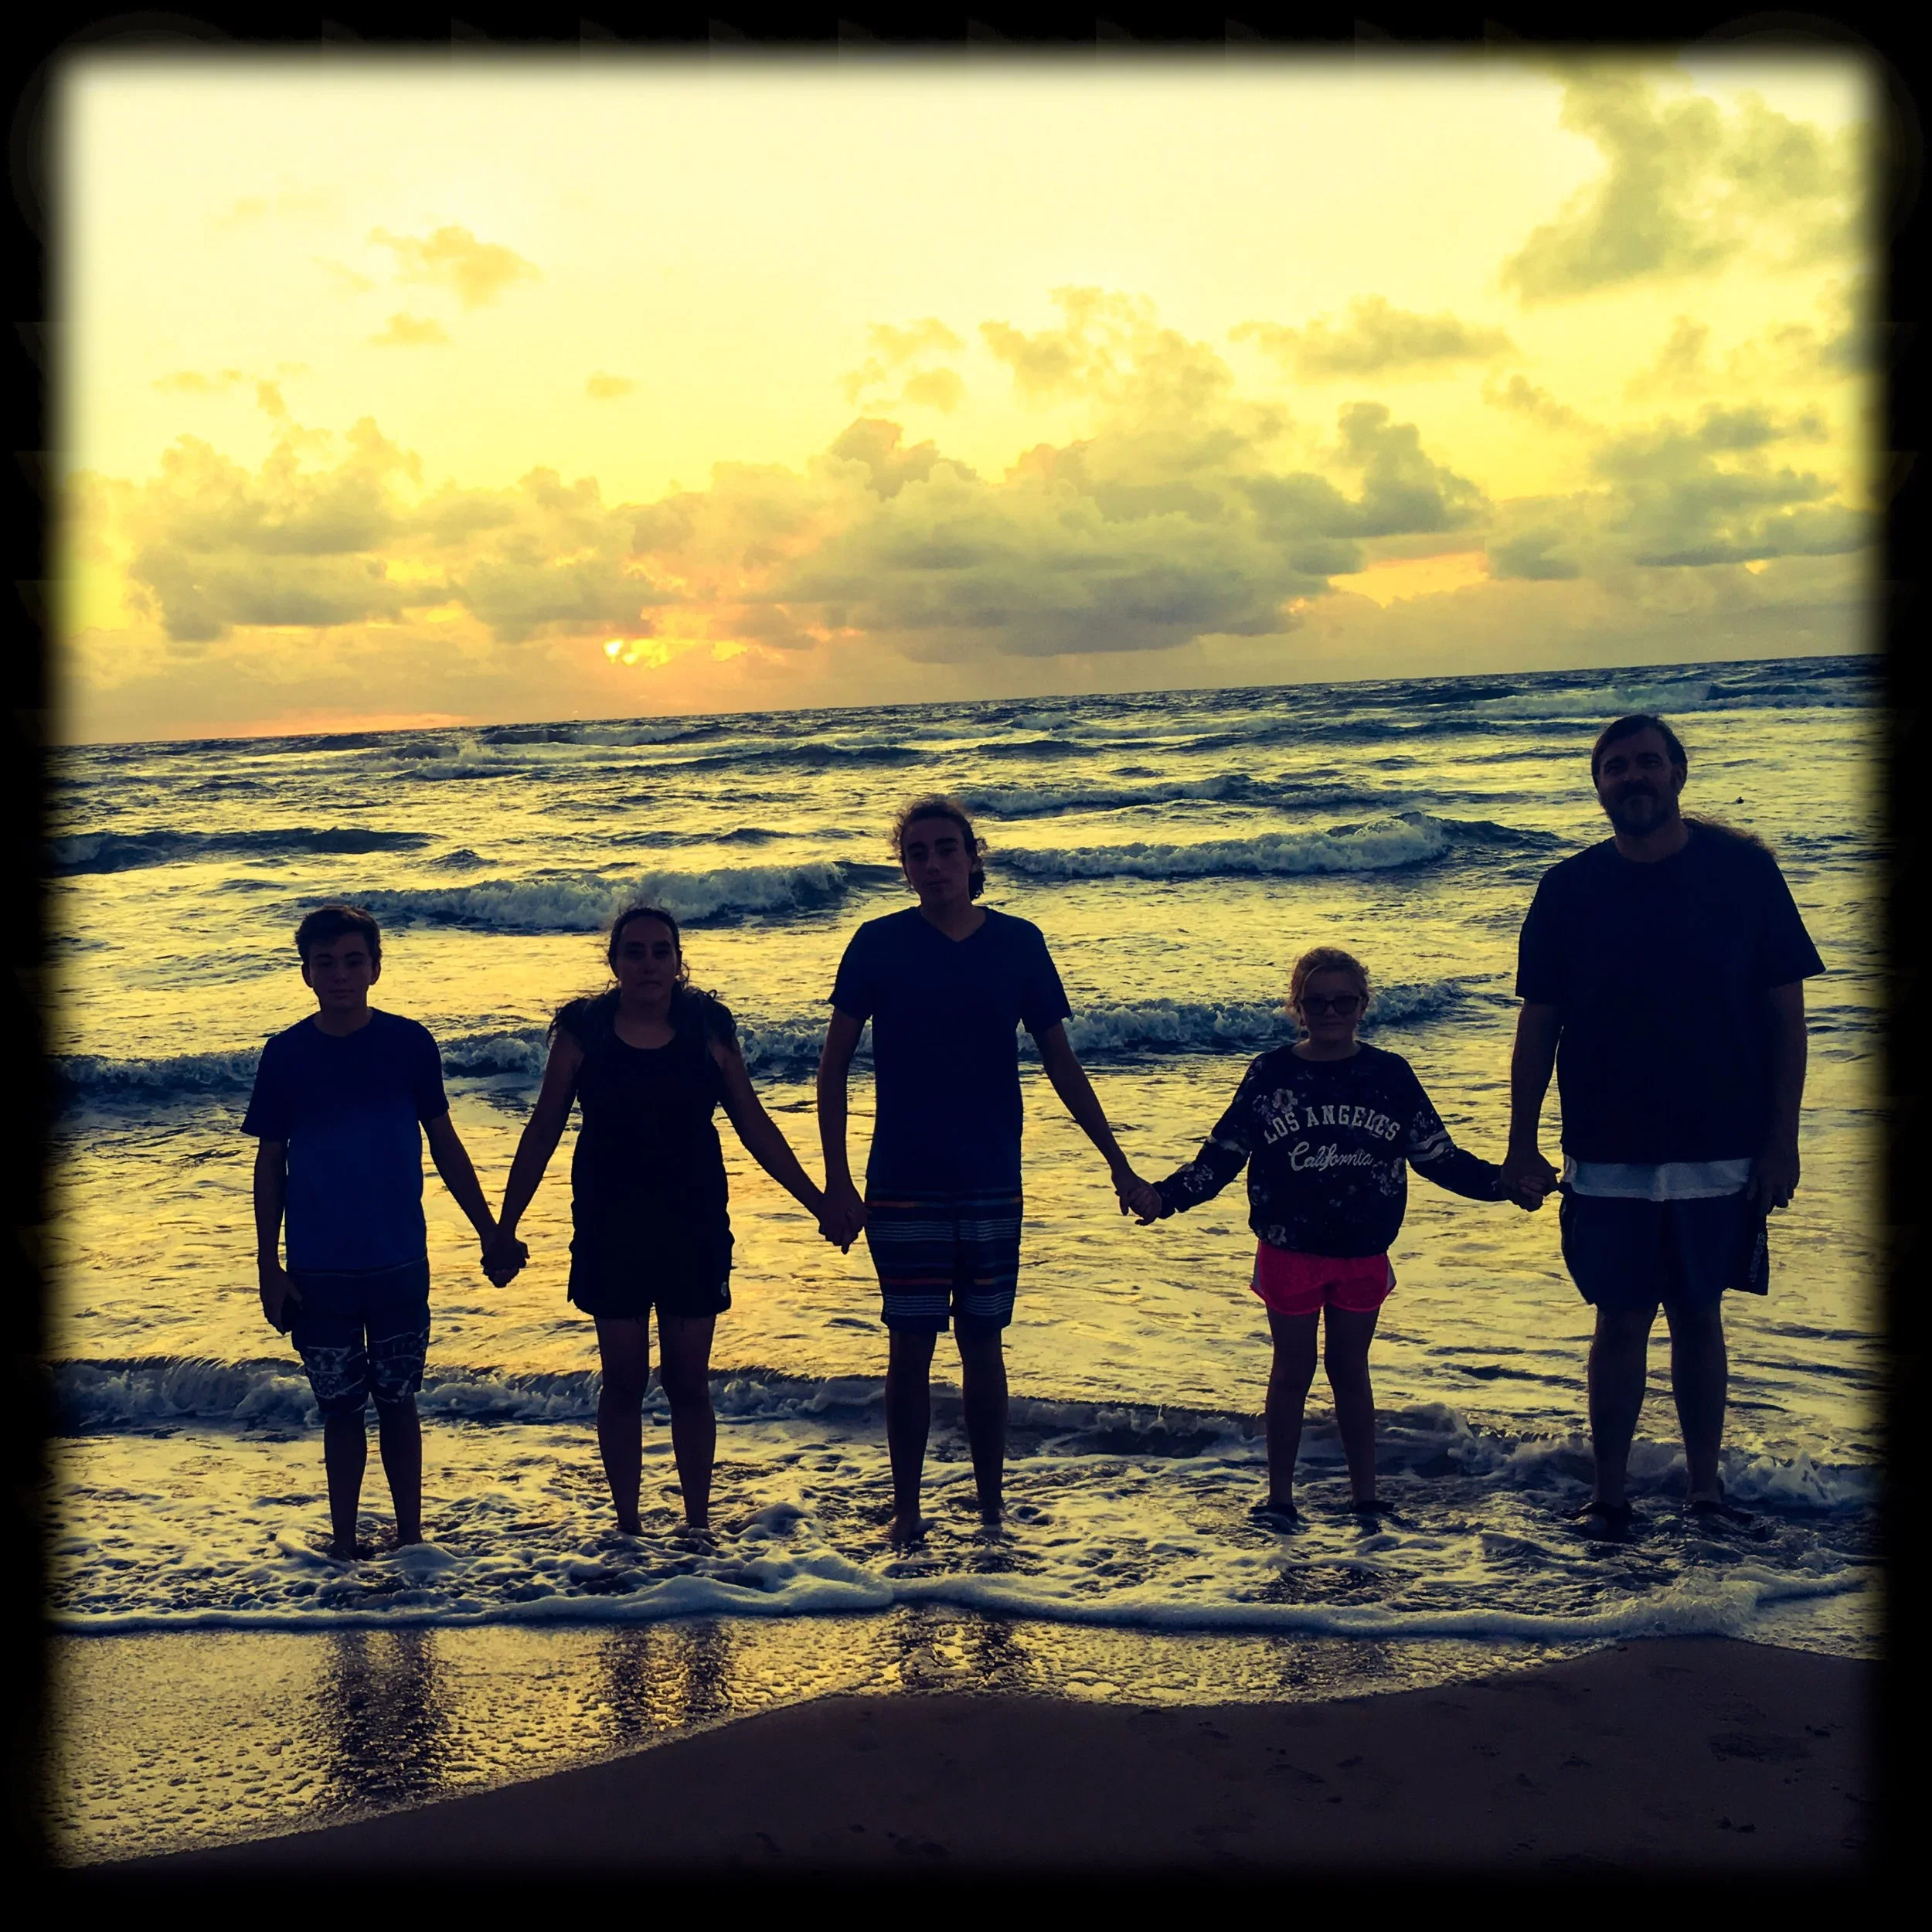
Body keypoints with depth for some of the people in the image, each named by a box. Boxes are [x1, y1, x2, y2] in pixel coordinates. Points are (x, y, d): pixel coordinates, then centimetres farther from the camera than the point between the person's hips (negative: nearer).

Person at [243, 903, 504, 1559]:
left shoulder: (409, 1043, -3)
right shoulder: (286, 1054, -3)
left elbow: (444, 1142, 6)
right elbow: (269, 1165, 2)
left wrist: (488, 1230, 6)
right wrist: (268, 1267, 0)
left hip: (400, 1261, 0)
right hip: (319, 1270, 0)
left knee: (397, 1401, 9)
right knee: (340, 1407, 8)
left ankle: (409, 1538, 21)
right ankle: (344, 1542, 21)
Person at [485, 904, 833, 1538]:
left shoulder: (708, 1028, -1)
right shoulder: (583, 1030, -3)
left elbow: (753, 1124, 5)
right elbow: (542, 1131, 3)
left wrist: (814, 1199, 4)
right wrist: (505, 1224, 3)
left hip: (694, 1229, 0)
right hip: (610, 1233, 0)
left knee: (689, 1382, 6)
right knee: (623, 1383, 7)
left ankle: (698, 1522, 19)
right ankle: (628, 1524, 20)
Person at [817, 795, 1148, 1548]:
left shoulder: (1018, 943, 2)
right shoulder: (879, 944, -2)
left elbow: (1062, 1065, 9)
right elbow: (833, 1070, 1)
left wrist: (1117, 1163, 7)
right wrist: (836, 1181, -6)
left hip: (992, 1182, 1)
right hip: (903, 1185, -1)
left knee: (983, 1344, 9)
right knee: (910, 1346, 3)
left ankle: (992, 1507, 22)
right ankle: (906, 1511, 16)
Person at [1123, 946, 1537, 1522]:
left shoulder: (1391, 1075, 1)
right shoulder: (1269, 1075, -3)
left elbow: (1437, 1156, 6)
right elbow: (1221, 1156, -3)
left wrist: (1504, 1183, -2)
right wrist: (1163, 1196, -15)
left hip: (1363, 1253, 1)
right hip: (1289, 1252, -1)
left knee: (1350, 1368, 12)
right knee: (1293, 1370, 8)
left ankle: (1365, 1493, 24)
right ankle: (1279, 1494, 21)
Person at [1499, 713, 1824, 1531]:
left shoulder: (1743, 870, -2)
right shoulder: (1569, 889, 0)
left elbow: (1784, 1011, 1)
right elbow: (1538, 1025, 5)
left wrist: (1782, 1139, -3)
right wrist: (1521, 1142, 3)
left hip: (1720, 1150, 0)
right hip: (1608, 1155, 0)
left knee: (1699, 1318, 10)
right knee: (1621, 1321, 5)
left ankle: (1704, 1487, 24)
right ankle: (1609, 1493, 17)